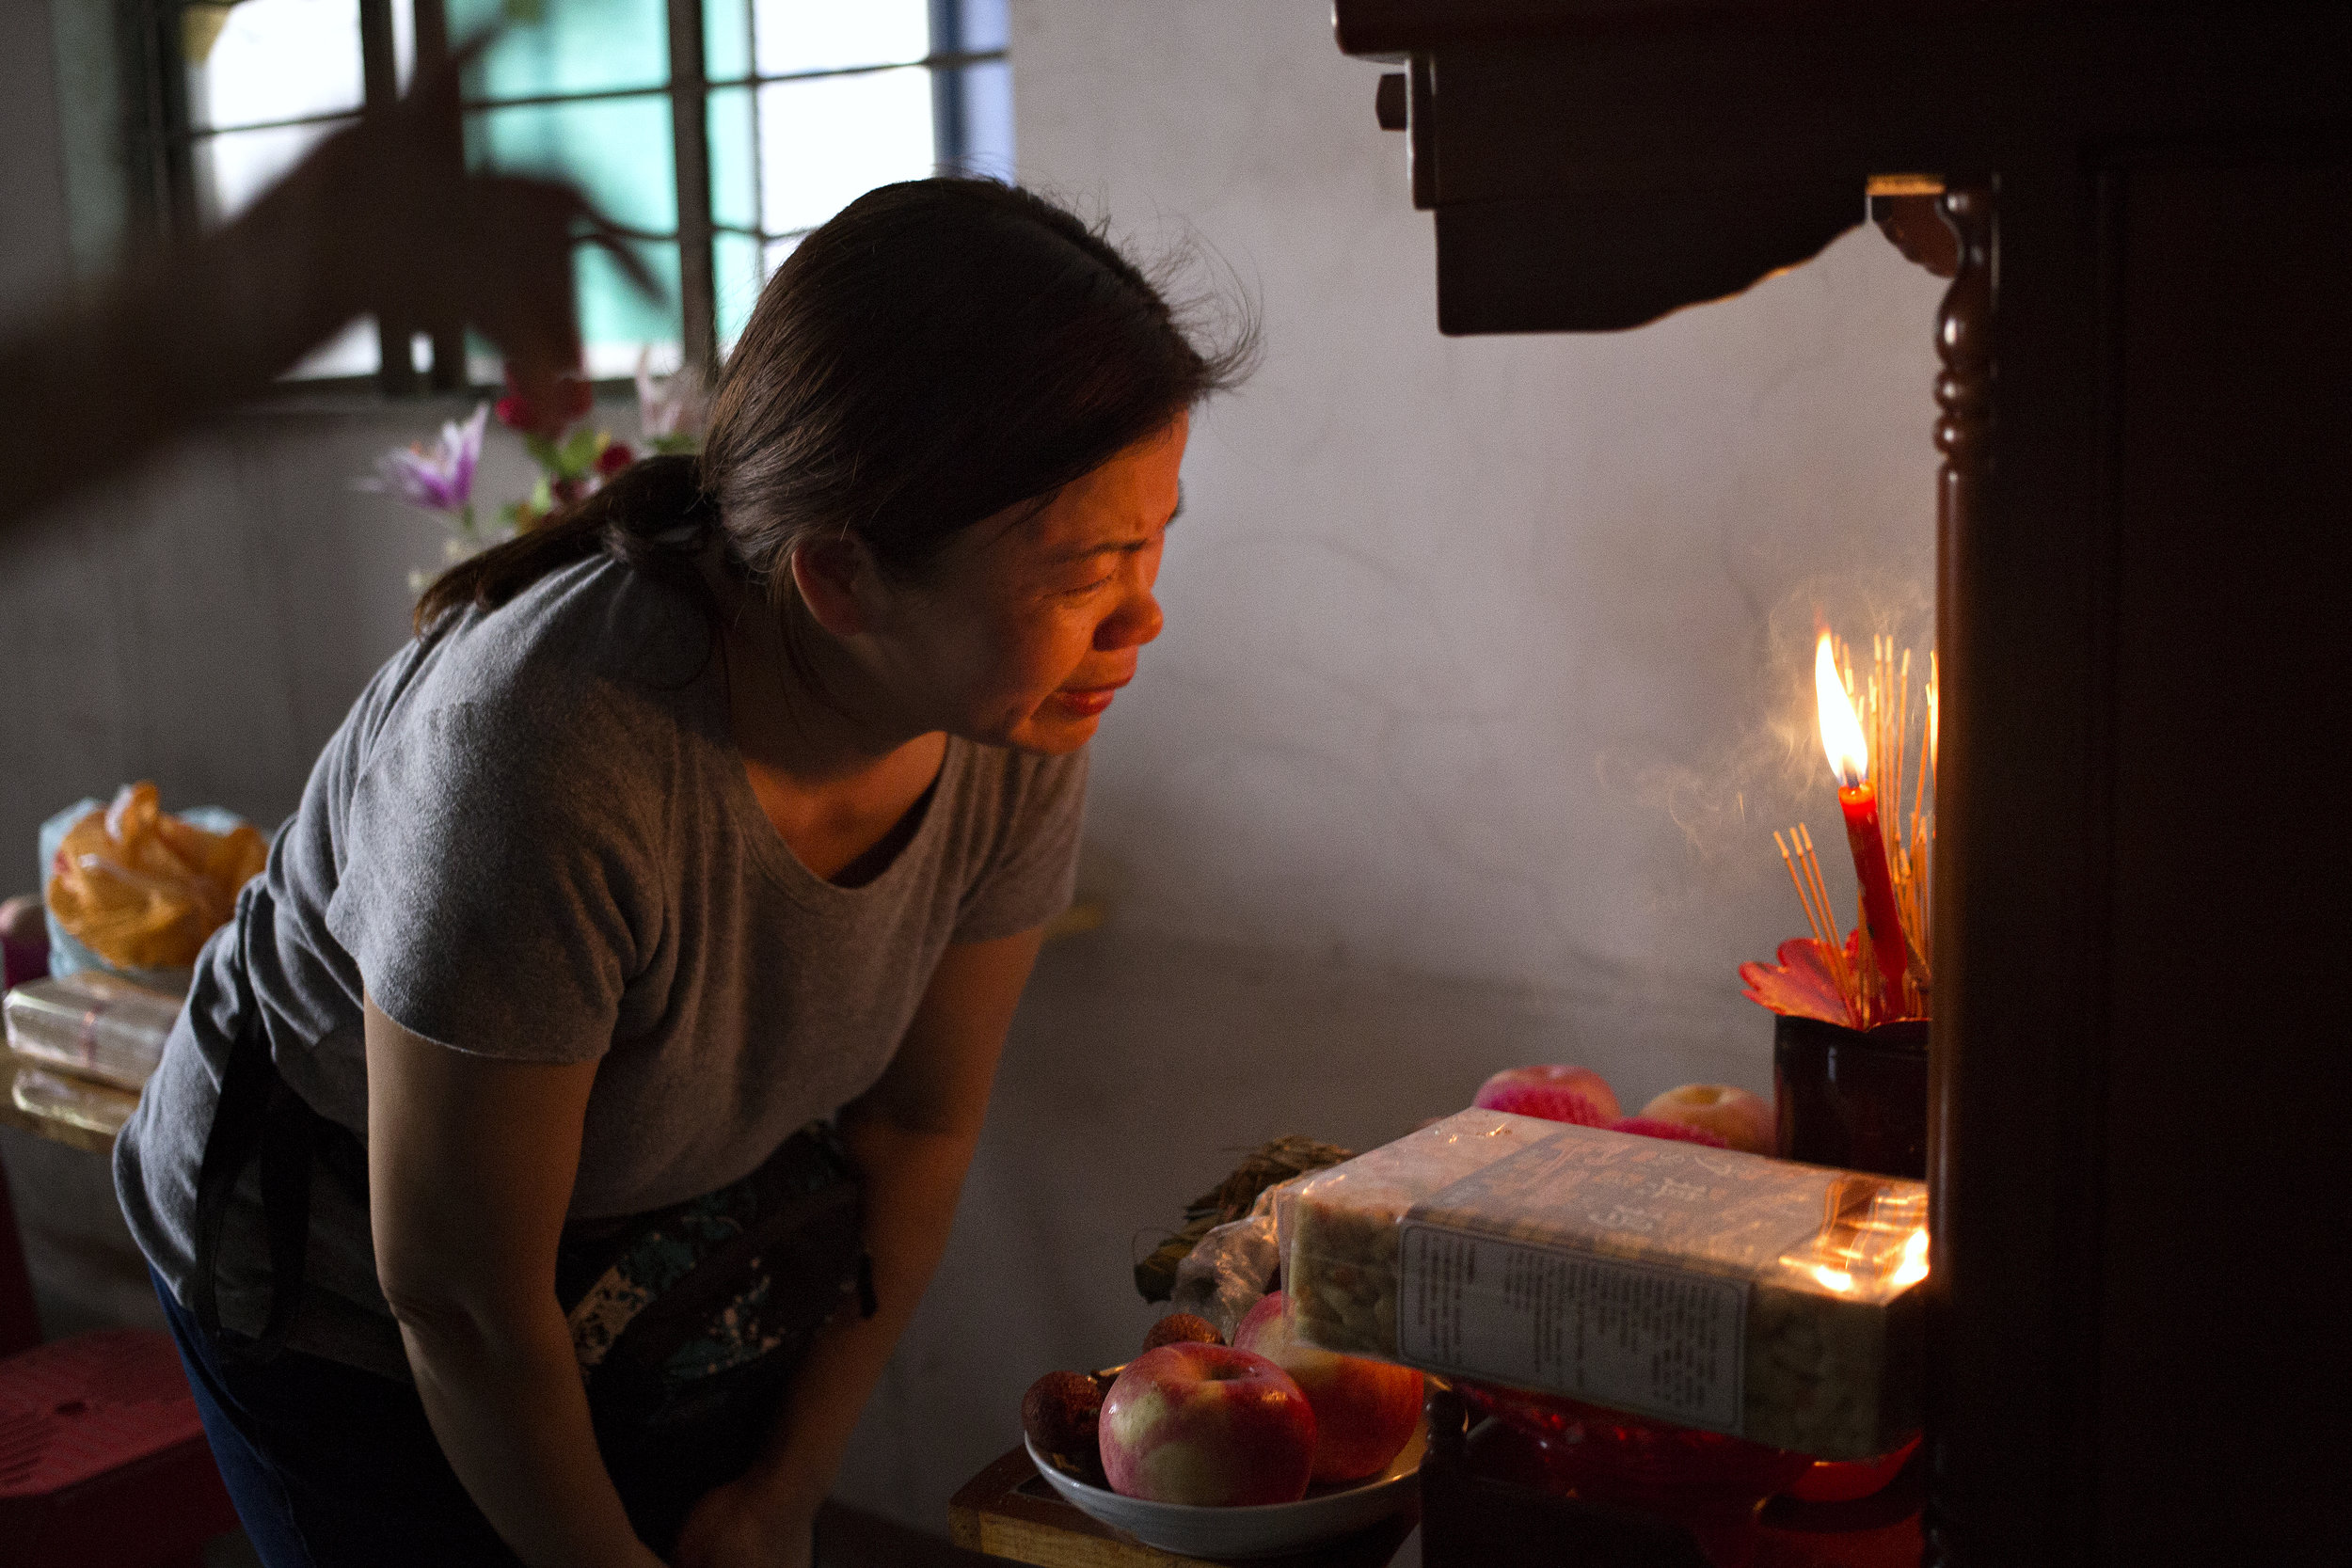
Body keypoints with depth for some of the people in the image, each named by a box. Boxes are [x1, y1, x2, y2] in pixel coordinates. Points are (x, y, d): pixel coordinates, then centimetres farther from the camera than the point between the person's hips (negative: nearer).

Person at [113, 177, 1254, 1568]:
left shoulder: (1018, 731, -21)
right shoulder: (547, 759, -39)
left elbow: (918, 1127, -7)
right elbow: (459, 1300, -26)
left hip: (675, 1255, 5)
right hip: (343, 1290, -4)